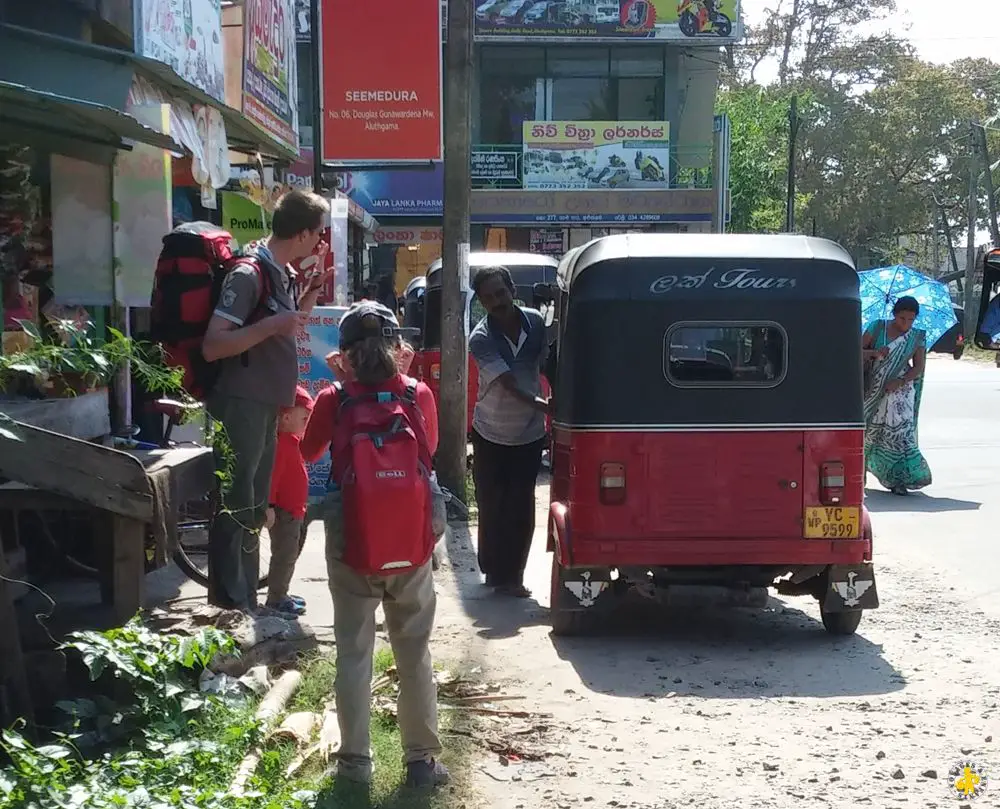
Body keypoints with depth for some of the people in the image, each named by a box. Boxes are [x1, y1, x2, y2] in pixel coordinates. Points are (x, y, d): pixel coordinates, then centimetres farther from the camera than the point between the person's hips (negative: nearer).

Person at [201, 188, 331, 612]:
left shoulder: (282, 272, 10)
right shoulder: (248, 274, -18)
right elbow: (212, 346, -23)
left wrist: (314, 287, 13)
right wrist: (271, 325, -29)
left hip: (267, 404, 10)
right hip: (242, 405, -10)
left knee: (254, 510, 17)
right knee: (235, 508, -5)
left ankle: (245, 600, 27)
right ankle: (229, 605, 0)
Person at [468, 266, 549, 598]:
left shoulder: (535, 322, -7)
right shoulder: (481, 338, -18)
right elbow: (510, 385, -27)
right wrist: (545, 406, -38)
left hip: (529, 434, 2)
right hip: (491, 435, -2)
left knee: (520, 509, 3)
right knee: (491, 508, 6)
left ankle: (510, 575, 13)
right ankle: (495, 572, 21)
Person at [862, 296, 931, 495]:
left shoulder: (917, 337, 2)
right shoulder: (877, 328, 0)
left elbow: (918, 368, -2)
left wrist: (899, 382, -17)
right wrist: (874, 353, -22)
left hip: (901, 390, -1)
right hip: (873, 391, 1)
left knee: (900, 430, -12)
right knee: (867, 429, 9)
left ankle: (899, 479, -11)